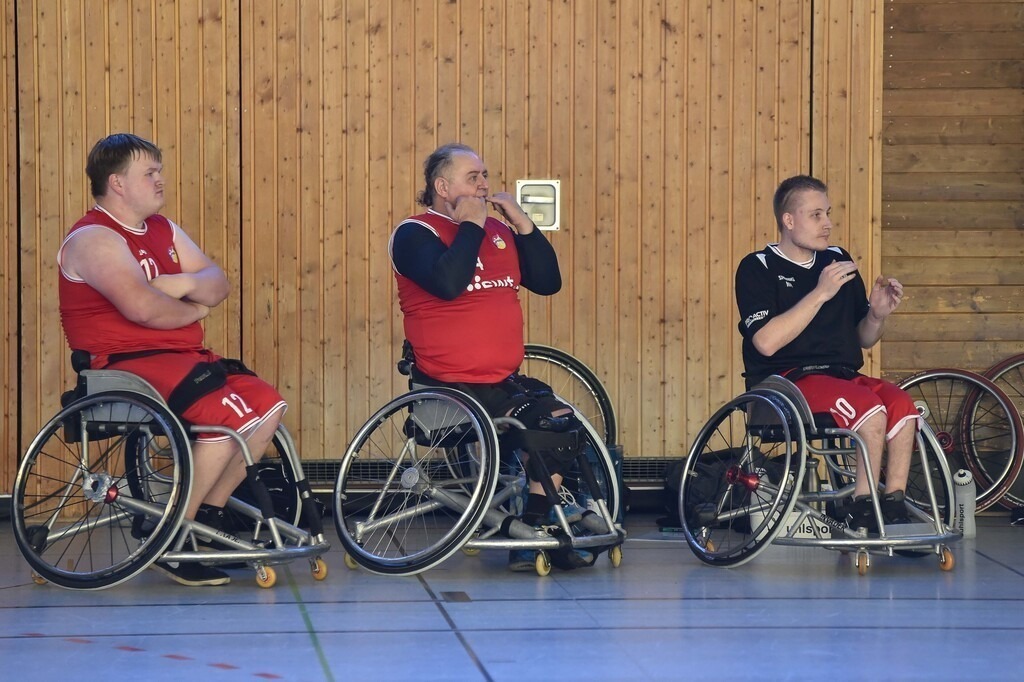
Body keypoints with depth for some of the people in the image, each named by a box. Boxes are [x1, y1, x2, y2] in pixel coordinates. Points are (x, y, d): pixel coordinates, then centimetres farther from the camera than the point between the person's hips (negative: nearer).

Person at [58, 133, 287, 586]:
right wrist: (193, 310, -8)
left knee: (268, 405, 0)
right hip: (124, 366, -10)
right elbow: (142, 306, -27)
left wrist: (188, 283, -12)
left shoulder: (162, 230, 16)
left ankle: (209, 514, 8)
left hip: (179, 358, 10)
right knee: (228, 414, -26)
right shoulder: (93, 239, -13)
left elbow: (218, 285, 11)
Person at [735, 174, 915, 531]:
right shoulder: (757, 268, -1)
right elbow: (766, 341, -17)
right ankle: (862, 508, -21)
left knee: (902, 403, -25)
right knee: (869, 407, -31)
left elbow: (863, 339, 20)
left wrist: (878, 314, -3)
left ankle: (894, 509, -23)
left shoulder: (837, 260, 16)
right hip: (785, 381, -6)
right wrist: (820, 294, -18)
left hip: (841, 375, 6)